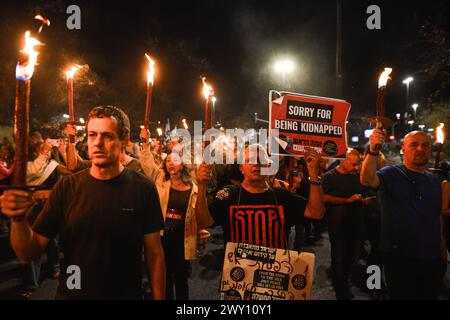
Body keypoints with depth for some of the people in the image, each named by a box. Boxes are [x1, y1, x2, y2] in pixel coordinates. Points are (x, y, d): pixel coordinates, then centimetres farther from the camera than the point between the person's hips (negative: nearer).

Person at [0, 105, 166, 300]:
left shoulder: (142, 188, -14)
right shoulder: (66, 187, -8)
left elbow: (155, 253, -10)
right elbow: (29, 253, -7)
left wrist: (158, 297, -14)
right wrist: (19, 219, -24)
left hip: (127, 294, -1)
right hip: (71, 294, 2)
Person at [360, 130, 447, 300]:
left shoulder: (434, 181, 10)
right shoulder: (392, 174, -9)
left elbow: (438, 216, 16)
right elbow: (367, 180, -31)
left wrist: (442, 251, 13)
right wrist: (373, 151, -46)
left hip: (432, 259, 6)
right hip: (399, 258, -6)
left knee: (430, 295, 19)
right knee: (401, 295, 7)